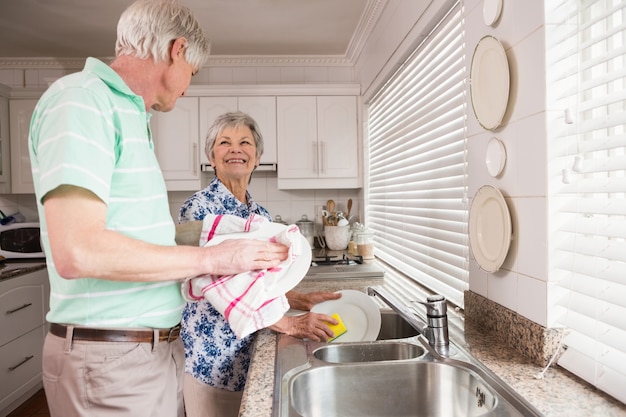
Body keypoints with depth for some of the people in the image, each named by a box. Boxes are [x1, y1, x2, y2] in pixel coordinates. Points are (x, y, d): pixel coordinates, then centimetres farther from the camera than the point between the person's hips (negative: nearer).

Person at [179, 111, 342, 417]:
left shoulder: (262, 215, 7)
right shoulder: (198, 206, -14)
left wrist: (303, 300, -6)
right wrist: (287, 324, -23)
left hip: (254, 348, 6)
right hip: (211, 351, -6)